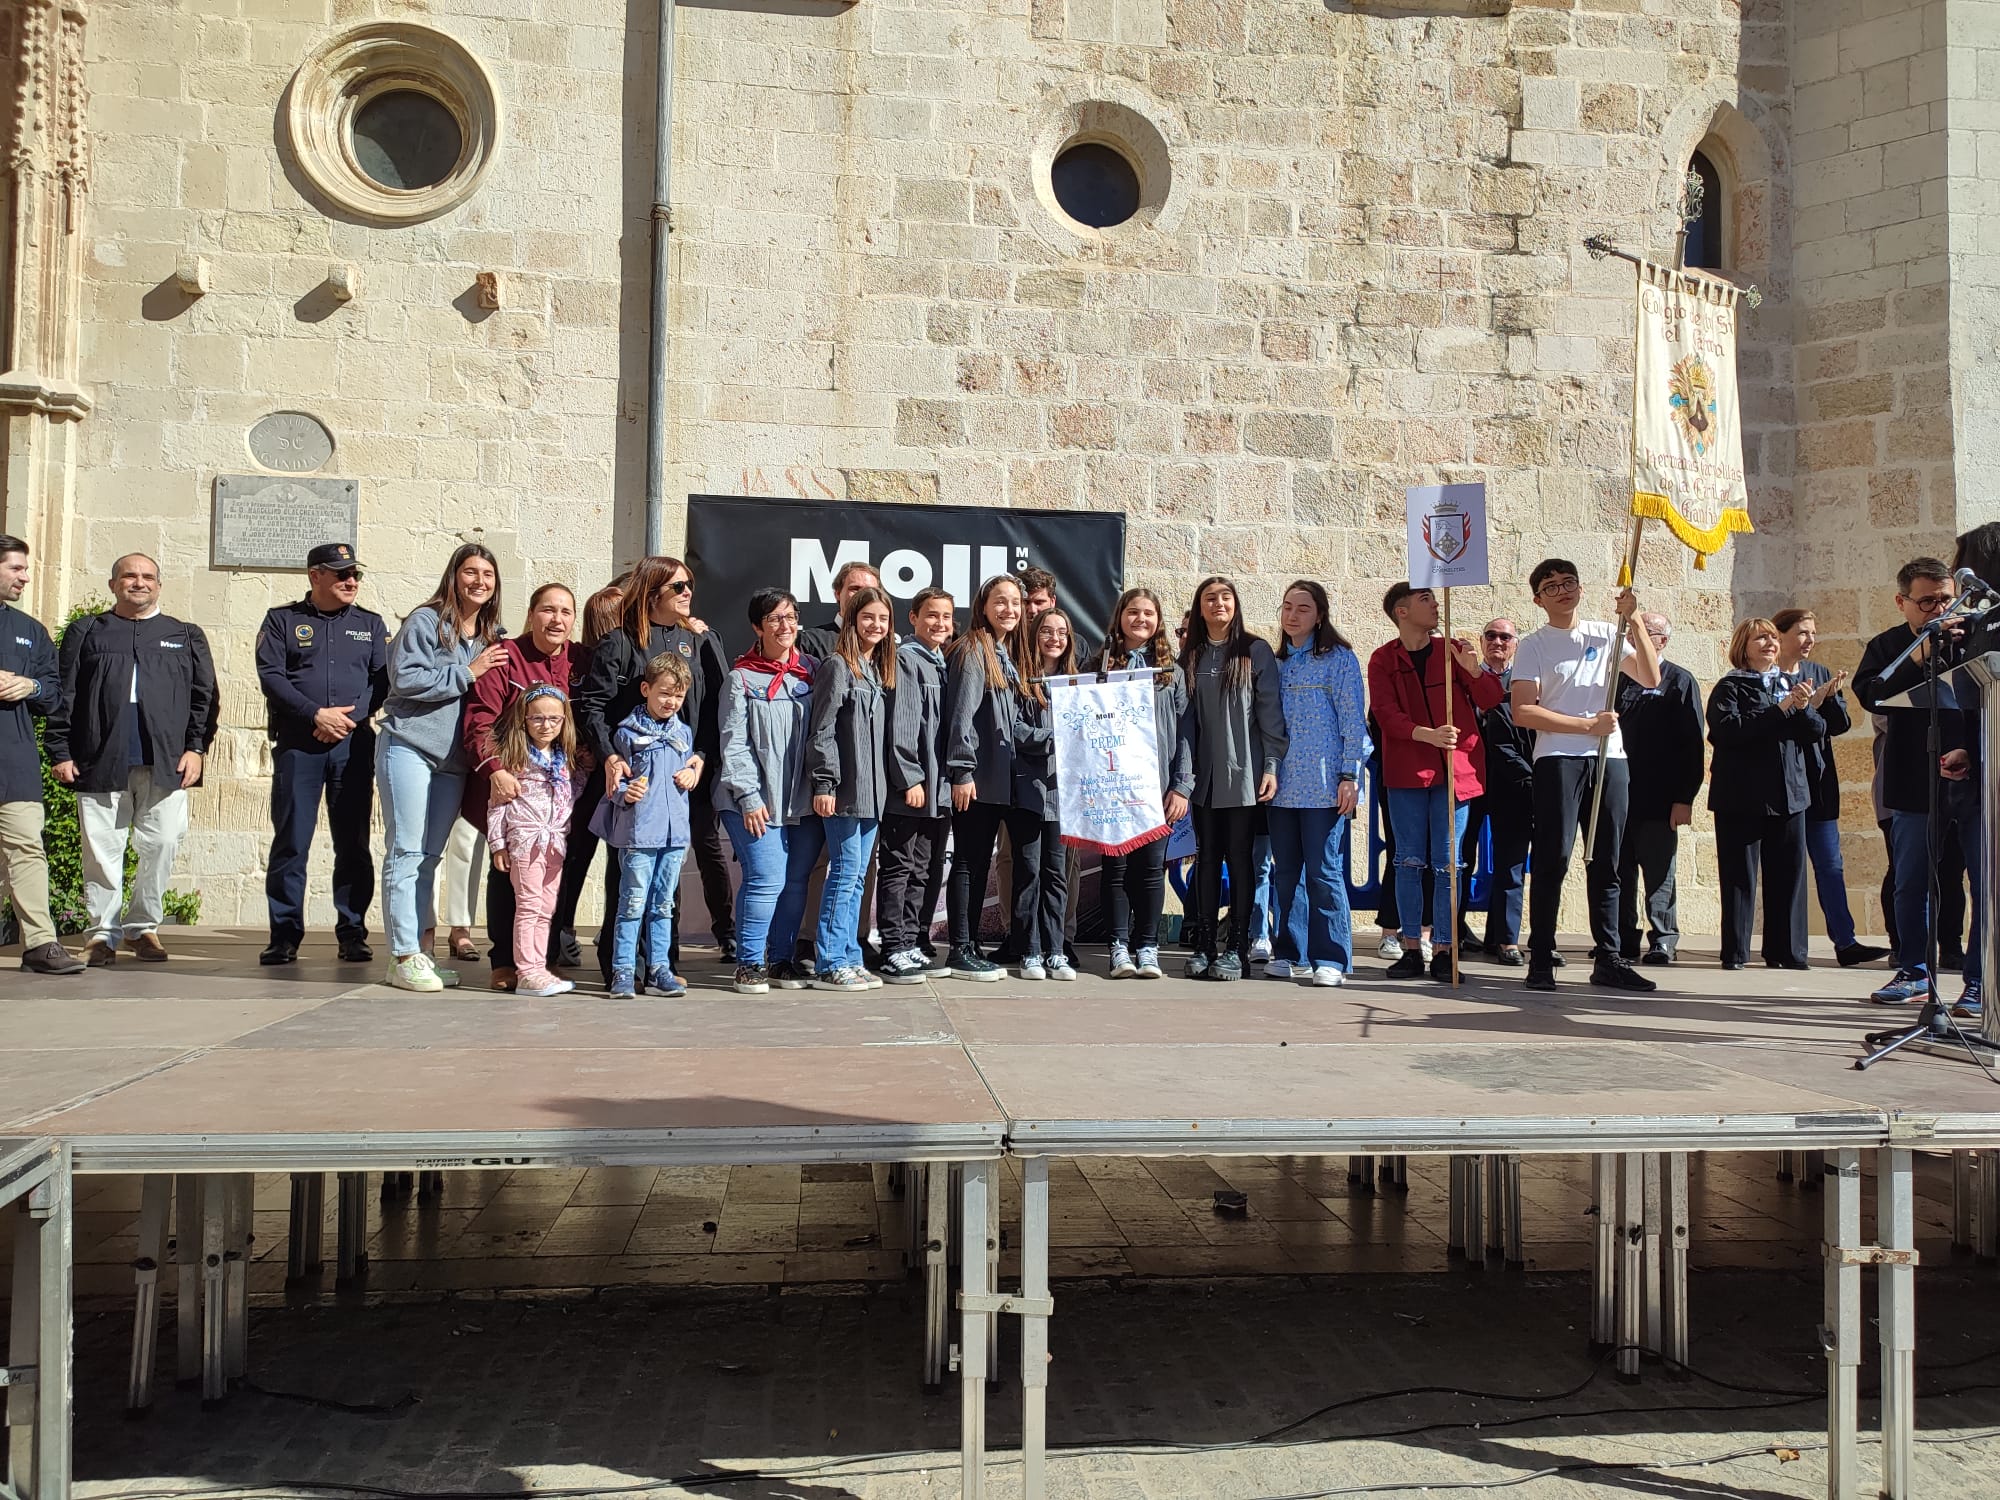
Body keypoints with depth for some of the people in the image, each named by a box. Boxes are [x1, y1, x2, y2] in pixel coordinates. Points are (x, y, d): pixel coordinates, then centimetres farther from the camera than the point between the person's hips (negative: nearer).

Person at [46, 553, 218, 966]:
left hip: (166, 764, 1)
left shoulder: (186, 636, 16)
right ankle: (103, 932, 9)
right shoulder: (87, 633, 14)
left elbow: (205, 696, 11)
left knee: (161, 847, -2)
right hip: (100, 762, 0)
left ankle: (143, 927, 13)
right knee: (102, 850, 0)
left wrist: (196, 747, 0)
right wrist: (60, 753, 0)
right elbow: (63, 695, 9)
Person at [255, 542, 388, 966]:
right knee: (290, 841, -1)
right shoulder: (282, 620, 8)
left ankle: (352, 933, 8)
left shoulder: (370, 624, 15)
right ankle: (285, 936, 5)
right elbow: (270, 675, -3)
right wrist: (316, 715, -13)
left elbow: (382, 680, 5)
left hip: (354, 744, 2)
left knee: (353, 843, 2)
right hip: (297, 744, -2)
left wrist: (351, 716, -11)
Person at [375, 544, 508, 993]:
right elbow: (405, 679, -14)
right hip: (409, 748, -6)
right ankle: (404, 957, -3)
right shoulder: (426, 621, -5)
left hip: (454, 759, 6)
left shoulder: (494, 635, 15)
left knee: (430, 857, 10)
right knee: (406, 854, -5)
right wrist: (466, 673, -13)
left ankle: (422, 949, 14)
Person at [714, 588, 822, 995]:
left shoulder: (813, 670, 10)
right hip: (758, 801, -4)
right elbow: (733, 744, -4)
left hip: (805, 800, 4)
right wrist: (748, 797, -11)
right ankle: (748, 964, 1)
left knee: (796, 881, 5)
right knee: (767, 879, -11)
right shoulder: (741, 678, -1)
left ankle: (781, 960, 18)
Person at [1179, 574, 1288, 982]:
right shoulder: (1191, 656, 10)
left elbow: (1270, 711, -3)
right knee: (1207, 858, 6)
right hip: (1204, 775, 3)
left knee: (1239, 857, 0)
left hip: (1244, 774, -3)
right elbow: (1184, 715, 10)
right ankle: (1206, 945, 11)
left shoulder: (1255, 652, 0)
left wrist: (1271, 766, -9)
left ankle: (1238, 947, 6)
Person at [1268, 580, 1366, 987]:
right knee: (1285, 872, 7)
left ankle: (1330, 958, 2)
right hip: (1282, 783, 5)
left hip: (1323, 783, -5)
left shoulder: (1339, 659, 0)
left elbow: (1353, 720, -5)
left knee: (1324, 871, -5)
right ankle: (1291, 954, 15)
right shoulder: (1277, 663, 15)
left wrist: (1349, 775, -11)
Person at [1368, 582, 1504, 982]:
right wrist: (1426, 734, -24)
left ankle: (1443, 951, 4)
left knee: (1446, 864, 0)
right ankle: (1411, 949, 8)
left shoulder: (1452, 650, 9)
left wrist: (1473, 668, -14)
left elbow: (1491, 701, 5)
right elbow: (1385, 713, -8)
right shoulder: (1383, 659, 4)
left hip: (1455, 767, 1)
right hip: (1406, 770, -1)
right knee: (1410, 861, 2)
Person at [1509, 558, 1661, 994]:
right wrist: (1588, 724, -10)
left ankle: (1608, 959, 11)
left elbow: (1650, 679, 4)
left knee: (1606, 863, 6)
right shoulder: (1533, 646, 3)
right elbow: (1523, 712, -7)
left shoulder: (1607, 635, 14)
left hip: (1610, 760, 4)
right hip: (1558, 760, -4)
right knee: (1553, 860, -6)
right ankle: (1541, 960, -3)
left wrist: (1633, 622, -2)